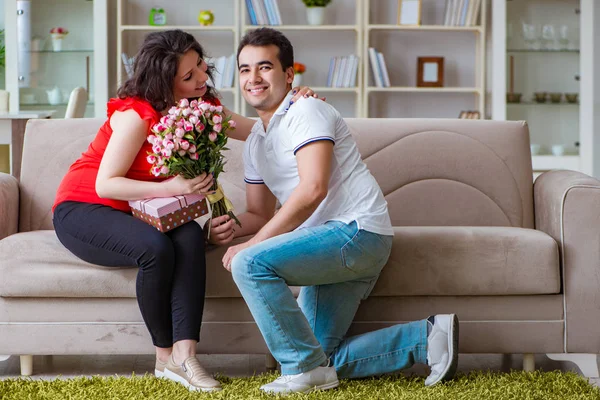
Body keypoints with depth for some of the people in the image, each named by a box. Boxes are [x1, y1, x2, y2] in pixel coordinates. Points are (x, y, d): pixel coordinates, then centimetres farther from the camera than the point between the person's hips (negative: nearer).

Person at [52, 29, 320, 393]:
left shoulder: (203, 105, 0)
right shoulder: (137, 114, -22)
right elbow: (105, 184, -23)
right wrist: (171, 187, -34)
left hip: (136, 213, 6)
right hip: (83, 209, -6)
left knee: (190, 237, -28)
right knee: (156, 247, -36)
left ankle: (183, 355, -34)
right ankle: (166, 355, -18)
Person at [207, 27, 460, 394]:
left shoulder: (306, 112, -8)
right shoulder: (256, 141, 20)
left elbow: (313, 189, -21)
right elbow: (260, 214, 21)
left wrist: (251, 245, -20)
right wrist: (231, 227, -4)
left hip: (357, 230, -10)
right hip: (332, 245, 10)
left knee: (250, 263, -26)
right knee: (322, 357, 5)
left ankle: (305, 368, -15)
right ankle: (428, 337, 9)